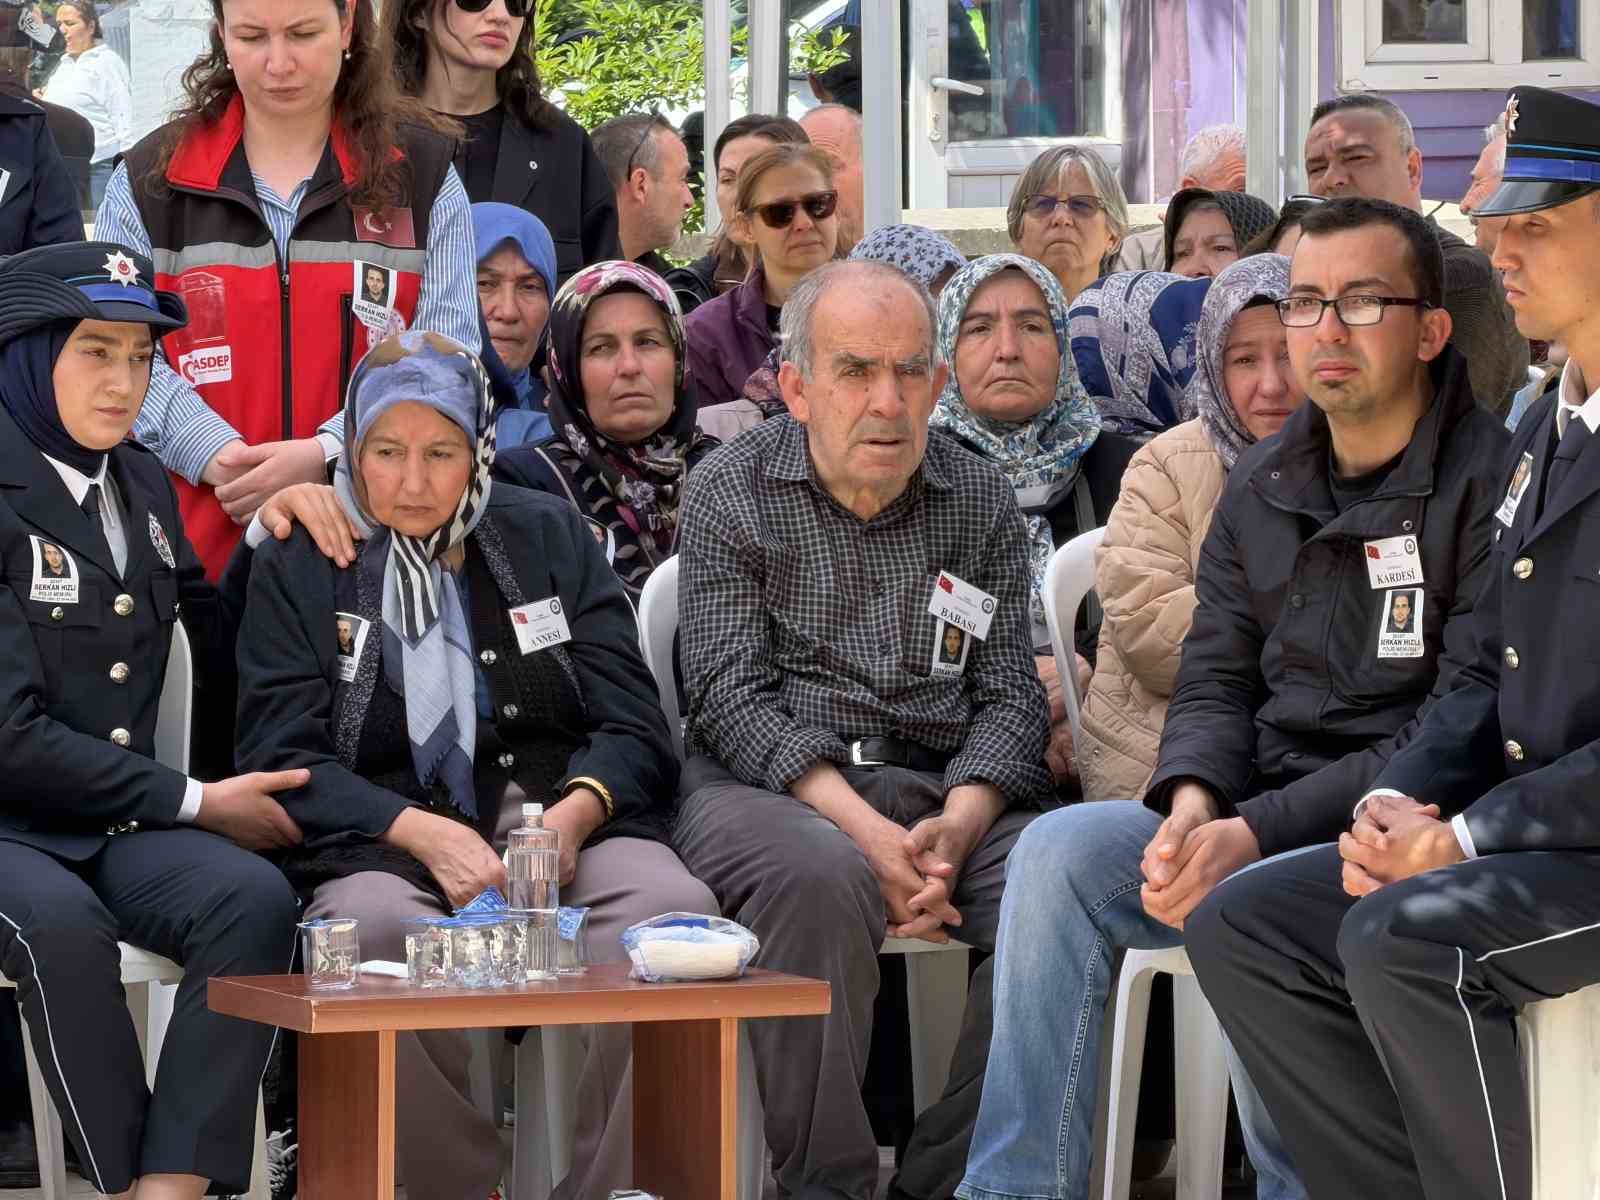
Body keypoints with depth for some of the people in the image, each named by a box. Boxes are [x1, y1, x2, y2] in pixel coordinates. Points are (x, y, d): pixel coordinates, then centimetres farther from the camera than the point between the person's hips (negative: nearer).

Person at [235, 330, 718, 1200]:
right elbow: (285, 761, 1)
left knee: (670, 905, -31)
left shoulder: (549, 536, 16)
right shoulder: (294, 570, 11)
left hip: (563, 813, 2)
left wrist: (573, 816, -14)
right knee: (378, 924, -37)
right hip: (382, 841, -1)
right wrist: (423, 834, -17)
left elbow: (633, 727, 9)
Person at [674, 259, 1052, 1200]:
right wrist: (864, 829, -19)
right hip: (767, 783, -3)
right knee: (824, 879, -37)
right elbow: (732, 696, -5)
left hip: (947, 792, 3)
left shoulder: (982, 502, 14)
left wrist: (957, 824, -14)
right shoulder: (729, 494, 6)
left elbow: (1010, 695, 8)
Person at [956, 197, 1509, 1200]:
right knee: (1060, 848, -17)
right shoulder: (1262, 489, 15)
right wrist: (1194, 802, -12)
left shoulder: (1491, 483, -8)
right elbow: (1215, 682, 12)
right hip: (1258, 825, 6)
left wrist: (1254, 834, -20)